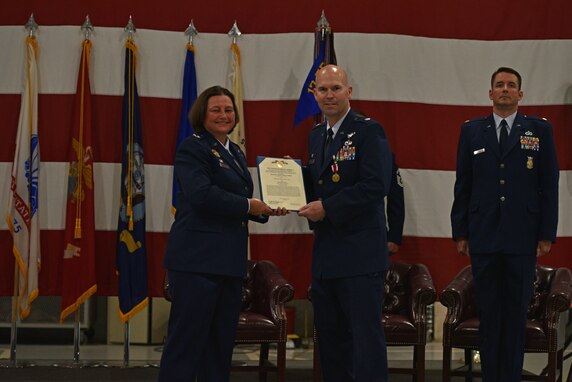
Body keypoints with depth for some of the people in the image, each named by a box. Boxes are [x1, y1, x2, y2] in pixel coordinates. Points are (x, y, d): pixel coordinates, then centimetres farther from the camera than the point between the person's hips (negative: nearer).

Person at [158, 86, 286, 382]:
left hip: (229, 260, 9)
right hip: (197, 258, -9)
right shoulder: (193, 149, -7)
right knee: (187, 338, -7)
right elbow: (202, 194, -21)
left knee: (222, 341, 10)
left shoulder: (235, 153, 19)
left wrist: (265, 210, 4)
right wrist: (248, 205, -15)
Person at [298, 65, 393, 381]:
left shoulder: (367, 131, -8)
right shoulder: (316, 136, 16)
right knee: (329, 336, 12)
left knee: (366, 334, -8)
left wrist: (327, 208, -18)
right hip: (325, 252, 8)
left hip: (359, 251, -8)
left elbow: (376, 186, -18)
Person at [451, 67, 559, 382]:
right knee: (488, 314, 4)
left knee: (516, 313, 3)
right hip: (483, 237, 1)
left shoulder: (539, 130, 4)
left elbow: (549, 186, 2)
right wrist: (460, 233, 4)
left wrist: (547, 234, -3)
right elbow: (462, 186, 8)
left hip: (522, 238, -1)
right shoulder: (472, 131, 8)